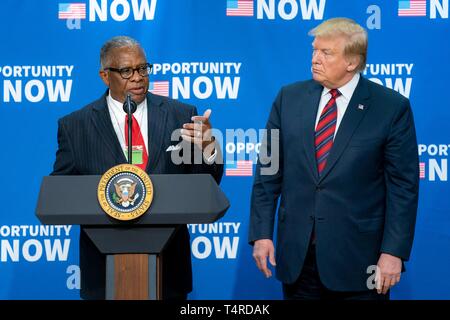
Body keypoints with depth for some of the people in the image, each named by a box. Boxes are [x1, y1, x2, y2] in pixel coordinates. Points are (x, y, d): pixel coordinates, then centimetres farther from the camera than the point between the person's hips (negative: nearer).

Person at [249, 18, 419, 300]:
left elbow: (403, 186, -6)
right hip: (296, 254, 3)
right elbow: (268, 172, 6)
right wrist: (261, 233, 0)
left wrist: (394, 251, -11)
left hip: (357, 257, -3)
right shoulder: (289, 97, 4)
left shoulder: (392, 107, -5)